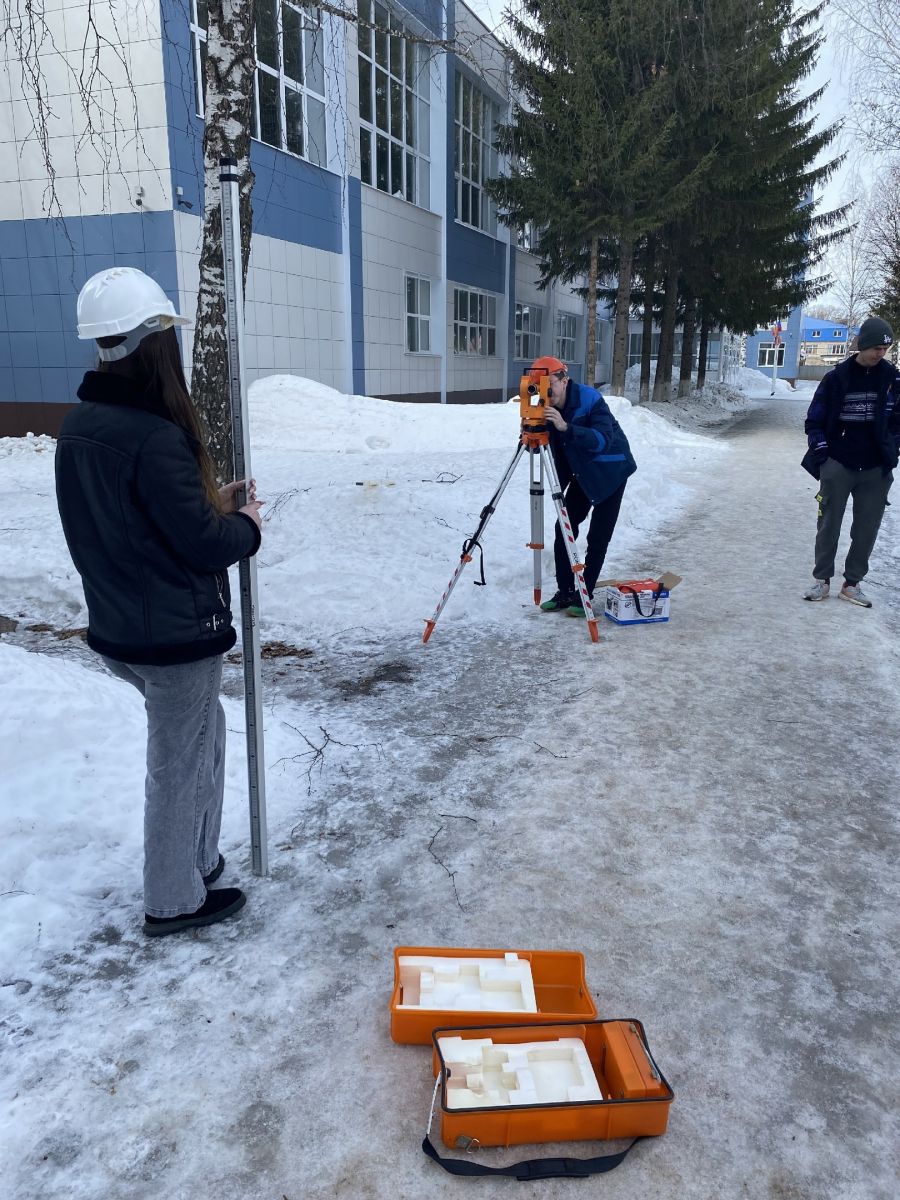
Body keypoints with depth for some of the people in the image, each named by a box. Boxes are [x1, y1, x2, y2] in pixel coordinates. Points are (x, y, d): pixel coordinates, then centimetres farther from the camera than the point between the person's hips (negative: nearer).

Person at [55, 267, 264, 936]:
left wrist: (209, 503, 9)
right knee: (179, 764, 9)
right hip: (178, 634, -8)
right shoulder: (155, 436, -25)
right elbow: (204, 547, -22)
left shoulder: (78, 425, 3)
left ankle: (200, 859, 40)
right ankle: (174, 902, 28)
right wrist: (245, 524, -2)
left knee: (204, 729, 25)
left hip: (117, 629, 8)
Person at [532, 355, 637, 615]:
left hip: (610, 473, -6)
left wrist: (566, 427, -48)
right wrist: (559, 487, 0)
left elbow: (604, 440, -39)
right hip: (581, 474, 6)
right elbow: (557, 452, 2)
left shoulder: (590, 399, -26)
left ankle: (584, 595, 3)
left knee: (598, 537, -7)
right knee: (564, 529, -1)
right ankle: (565, 592, 8)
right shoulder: (548, 409, -8)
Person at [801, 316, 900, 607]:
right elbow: (814, 420, 0)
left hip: (876, 470, 2)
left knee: (867, 529, 6)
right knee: (829, 525, 4)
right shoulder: (837, 377, -5)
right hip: (838, 466, -2)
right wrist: (822, 452, -7)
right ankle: (822, 579, 16)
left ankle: (852, 583, 17)